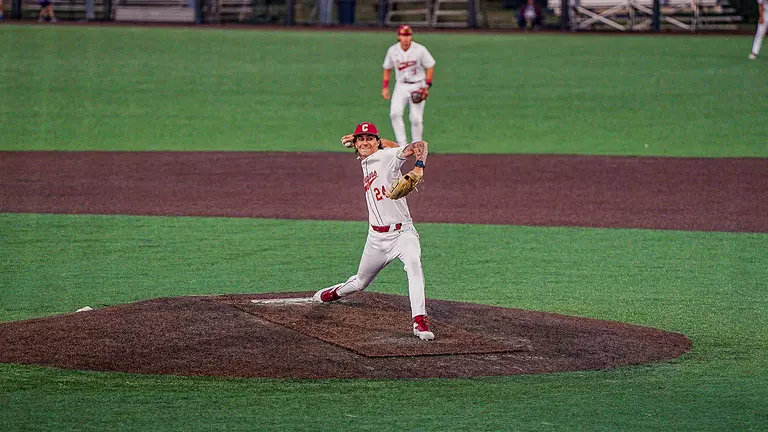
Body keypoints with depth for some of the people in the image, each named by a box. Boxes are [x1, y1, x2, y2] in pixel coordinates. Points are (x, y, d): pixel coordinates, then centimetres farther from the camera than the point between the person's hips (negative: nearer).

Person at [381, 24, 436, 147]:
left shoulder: (420, 50, -12)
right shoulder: (393, 50, -3)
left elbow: (430, 68, -3)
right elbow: (387, 69, 10)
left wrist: (426, 86, -11)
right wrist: (385, 87, 3)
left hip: (417, 86, -2)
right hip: (401, 86, 2)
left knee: (416, 118, -6)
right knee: (395, 113, -17)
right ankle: (402, 144, -13)